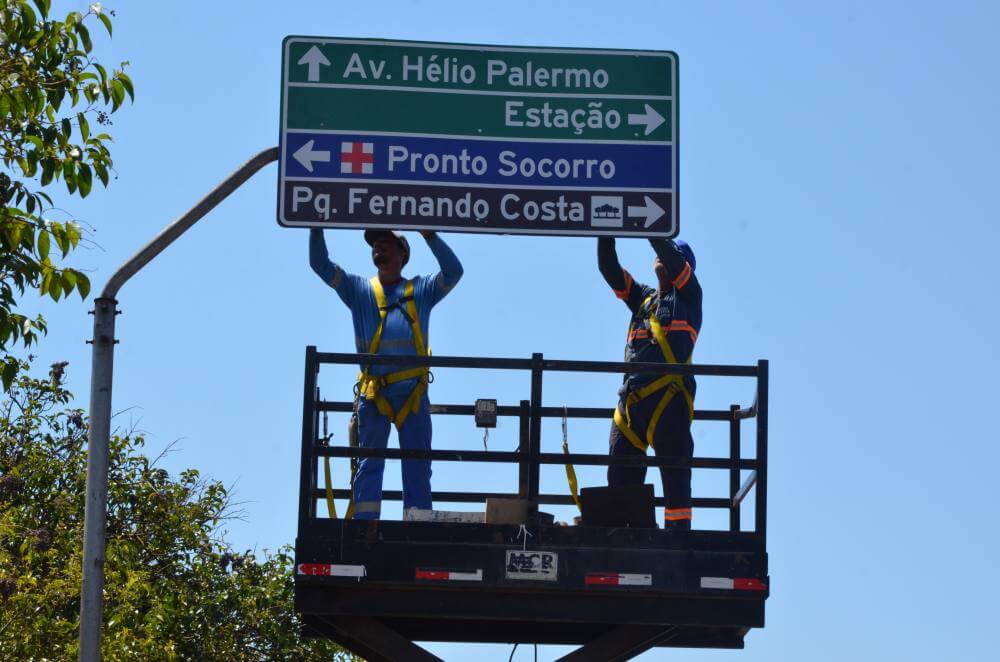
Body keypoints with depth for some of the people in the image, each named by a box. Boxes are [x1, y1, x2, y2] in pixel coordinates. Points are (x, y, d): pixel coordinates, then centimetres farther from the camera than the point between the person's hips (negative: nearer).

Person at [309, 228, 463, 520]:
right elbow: (320, 264, 12)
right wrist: (317, 227, -2)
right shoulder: (358, 289, 18)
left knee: (418, 465, 1)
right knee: (369, 460, -3)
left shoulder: (421, 290, 17)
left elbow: (453, 271, 3)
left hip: (413, 392, 0)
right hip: (373, 393, 0)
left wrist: (429, 235, -7)